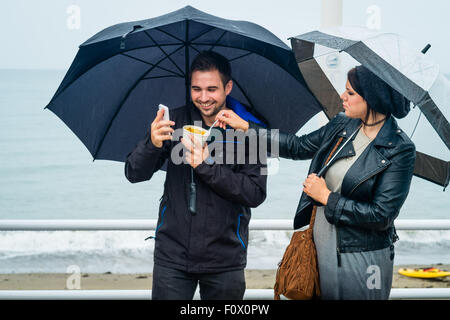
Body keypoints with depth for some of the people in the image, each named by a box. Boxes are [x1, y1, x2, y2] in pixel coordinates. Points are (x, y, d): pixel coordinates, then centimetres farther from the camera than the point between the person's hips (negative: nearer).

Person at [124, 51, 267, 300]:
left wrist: (206, 166, -20)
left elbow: (256, 194, -12)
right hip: (172, 256, 1)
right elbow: (134, 174, -2)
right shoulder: (174, 121, 2)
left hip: (224, 260, -1)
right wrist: (152, 145, -23)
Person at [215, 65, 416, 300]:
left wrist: (327, 197, -13)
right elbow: (298, 147, 17)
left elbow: (382, 215, -18)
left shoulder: (400, 150, -16)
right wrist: (246, 127, 14)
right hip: (321, 250, 6)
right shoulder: (341, 125, 3)